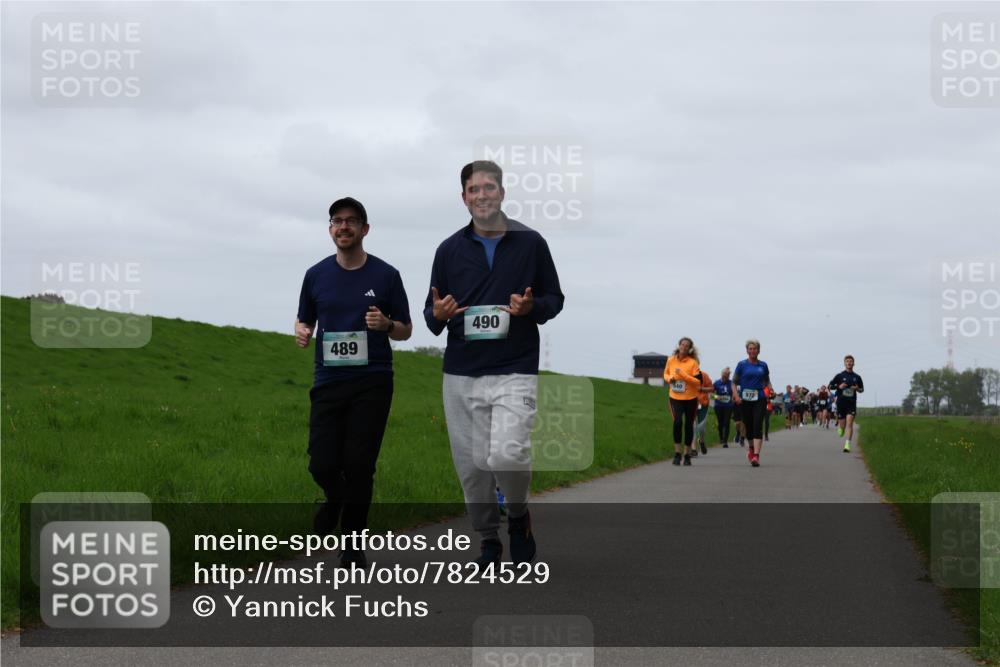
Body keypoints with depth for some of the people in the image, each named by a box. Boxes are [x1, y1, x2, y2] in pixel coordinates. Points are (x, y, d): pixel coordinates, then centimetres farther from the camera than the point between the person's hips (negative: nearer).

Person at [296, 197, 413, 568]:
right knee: (322, 464, -5)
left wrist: (386, 324, -15)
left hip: (372, 383, -2)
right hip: (328, 381, 2)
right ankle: (335, 497, 31)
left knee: (359, 465, -4)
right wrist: (301, 332, -6)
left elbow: (405, 330, 7)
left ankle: (352, 547, 11)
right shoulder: (316, 275, 7)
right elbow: (304, 320, 18)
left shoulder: (386, 275, 1)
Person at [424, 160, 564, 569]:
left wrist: (531, 308, -12)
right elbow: (431, 313, 13)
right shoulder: (450, 250, 8)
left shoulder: (530, 243, 3)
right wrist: (438, 315, -11)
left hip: (514, 371, -3)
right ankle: (487, 541, 22)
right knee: (471, 465, 4)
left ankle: (518, 514, 10)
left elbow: (555, 299, 10)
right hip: (461, 374, 3)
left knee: (507, 454, -20)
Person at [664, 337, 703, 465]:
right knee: (677, 422, -18)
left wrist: (683, 374, -22)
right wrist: (669, 378, -6)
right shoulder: (671, 360, 0)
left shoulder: (693, 363, -10)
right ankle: (677, 453, -9)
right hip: (675, 398, 1)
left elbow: (699, 382, -14)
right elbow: (666, 373, 18)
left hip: (690, 398, -1)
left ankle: (687, 455, 21)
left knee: (689, 425, 7)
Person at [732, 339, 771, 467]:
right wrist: (736, 396, -11)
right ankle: (751, 448, 38)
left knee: (758, 426, -13)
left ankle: (756, 455, -20)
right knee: (748, 426, 10)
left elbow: (767, 381, 17)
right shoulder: (742, 365, 2)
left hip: (760, 399, 0)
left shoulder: (763, 365, 7)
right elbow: (734, 382, 4)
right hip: (745, 399, 0)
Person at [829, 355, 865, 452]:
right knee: (842, 425, 4)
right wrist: (839, 386, -12)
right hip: (841, 403, 0)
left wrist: (857, 389, -4)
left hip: (851, 403, 0)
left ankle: (847, 444, -18)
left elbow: (862, 389, 19)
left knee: (849, 423, -15)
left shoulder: (857, 377, 7)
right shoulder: (839, 376, 2)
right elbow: (830, 386, 6)